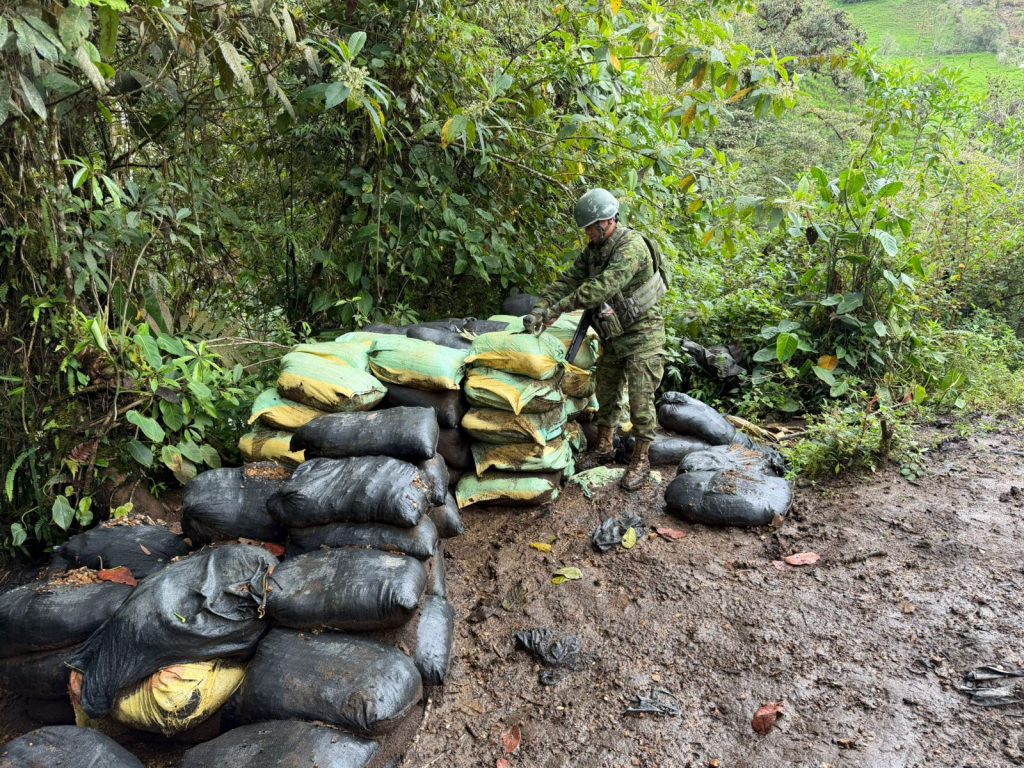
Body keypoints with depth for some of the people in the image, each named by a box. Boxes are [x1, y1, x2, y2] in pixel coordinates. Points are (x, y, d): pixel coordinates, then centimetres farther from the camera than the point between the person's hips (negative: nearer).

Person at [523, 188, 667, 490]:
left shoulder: (632, 246, -23)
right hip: (613, 334, 8)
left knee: (640, 399, -3)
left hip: (642, 333, -8)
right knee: (606, 392, 16)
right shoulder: (594, 250, 5)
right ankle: (603, 447, 32)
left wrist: (559, 307, -36)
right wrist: (540, 309, -14)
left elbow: (604, 285, -35)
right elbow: (569, 280, 1)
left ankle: (640, 460, 8)